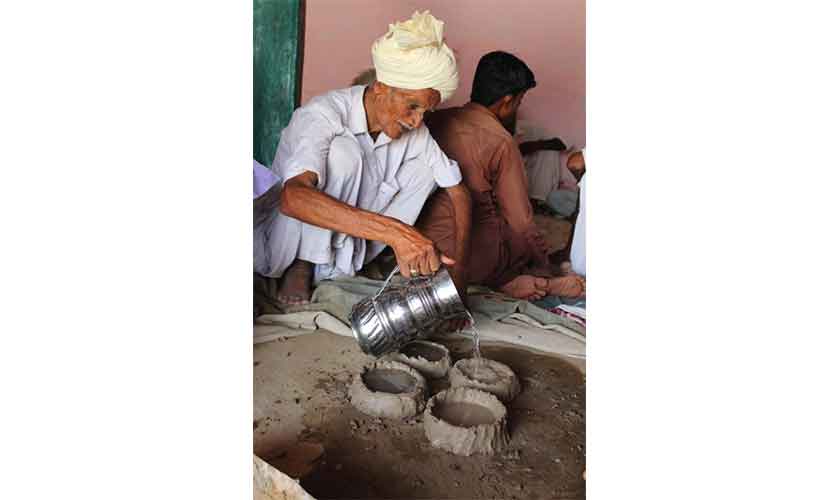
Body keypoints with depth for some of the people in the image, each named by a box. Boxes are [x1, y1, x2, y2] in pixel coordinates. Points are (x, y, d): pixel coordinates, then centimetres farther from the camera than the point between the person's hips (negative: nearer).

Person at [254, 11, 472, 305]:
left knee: (423, 167, -9)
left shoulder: (415, 132, -10)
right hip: (283, 245, -6)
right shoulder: (323, 115, -28)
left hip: (342, 245, 7)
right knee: (343, 151, -30)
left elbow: (458, 191, -2)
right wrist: (394, 231, -55)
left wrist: (458, 259, -20)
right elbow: (292, 197, -46)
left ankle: (335, 269, -9)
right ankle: (301, 267, -13)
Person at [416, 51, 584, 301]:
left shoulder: (435, 119, 2)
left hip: (421, 241, 6)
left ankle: (502, 278, 7)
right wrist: (545, 270, 7)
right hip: (470, 258, -6)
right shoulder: (501, 142, -14)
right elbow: (521, 221, -8)